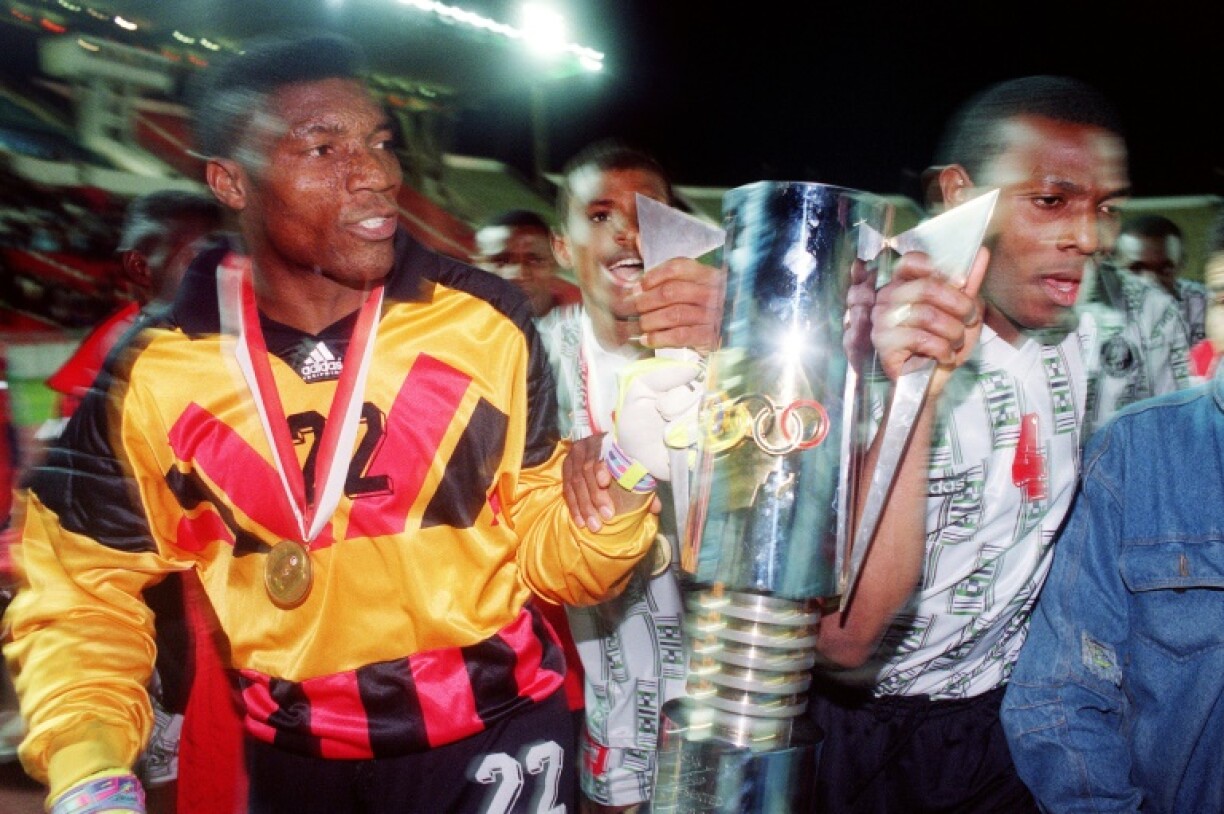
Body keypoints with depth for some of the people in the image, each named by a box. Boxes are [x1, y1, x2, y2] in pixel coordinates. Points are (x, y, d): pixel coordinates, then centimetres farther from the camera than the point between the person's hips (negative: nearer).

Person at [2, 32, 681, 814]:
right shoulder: (151, 376, -10)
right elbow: (85, 593, 2)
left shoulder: (484, 323, -12)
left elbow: (547, 556, -6)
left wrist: (622, 476, -26)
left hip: (498, 732, -2)